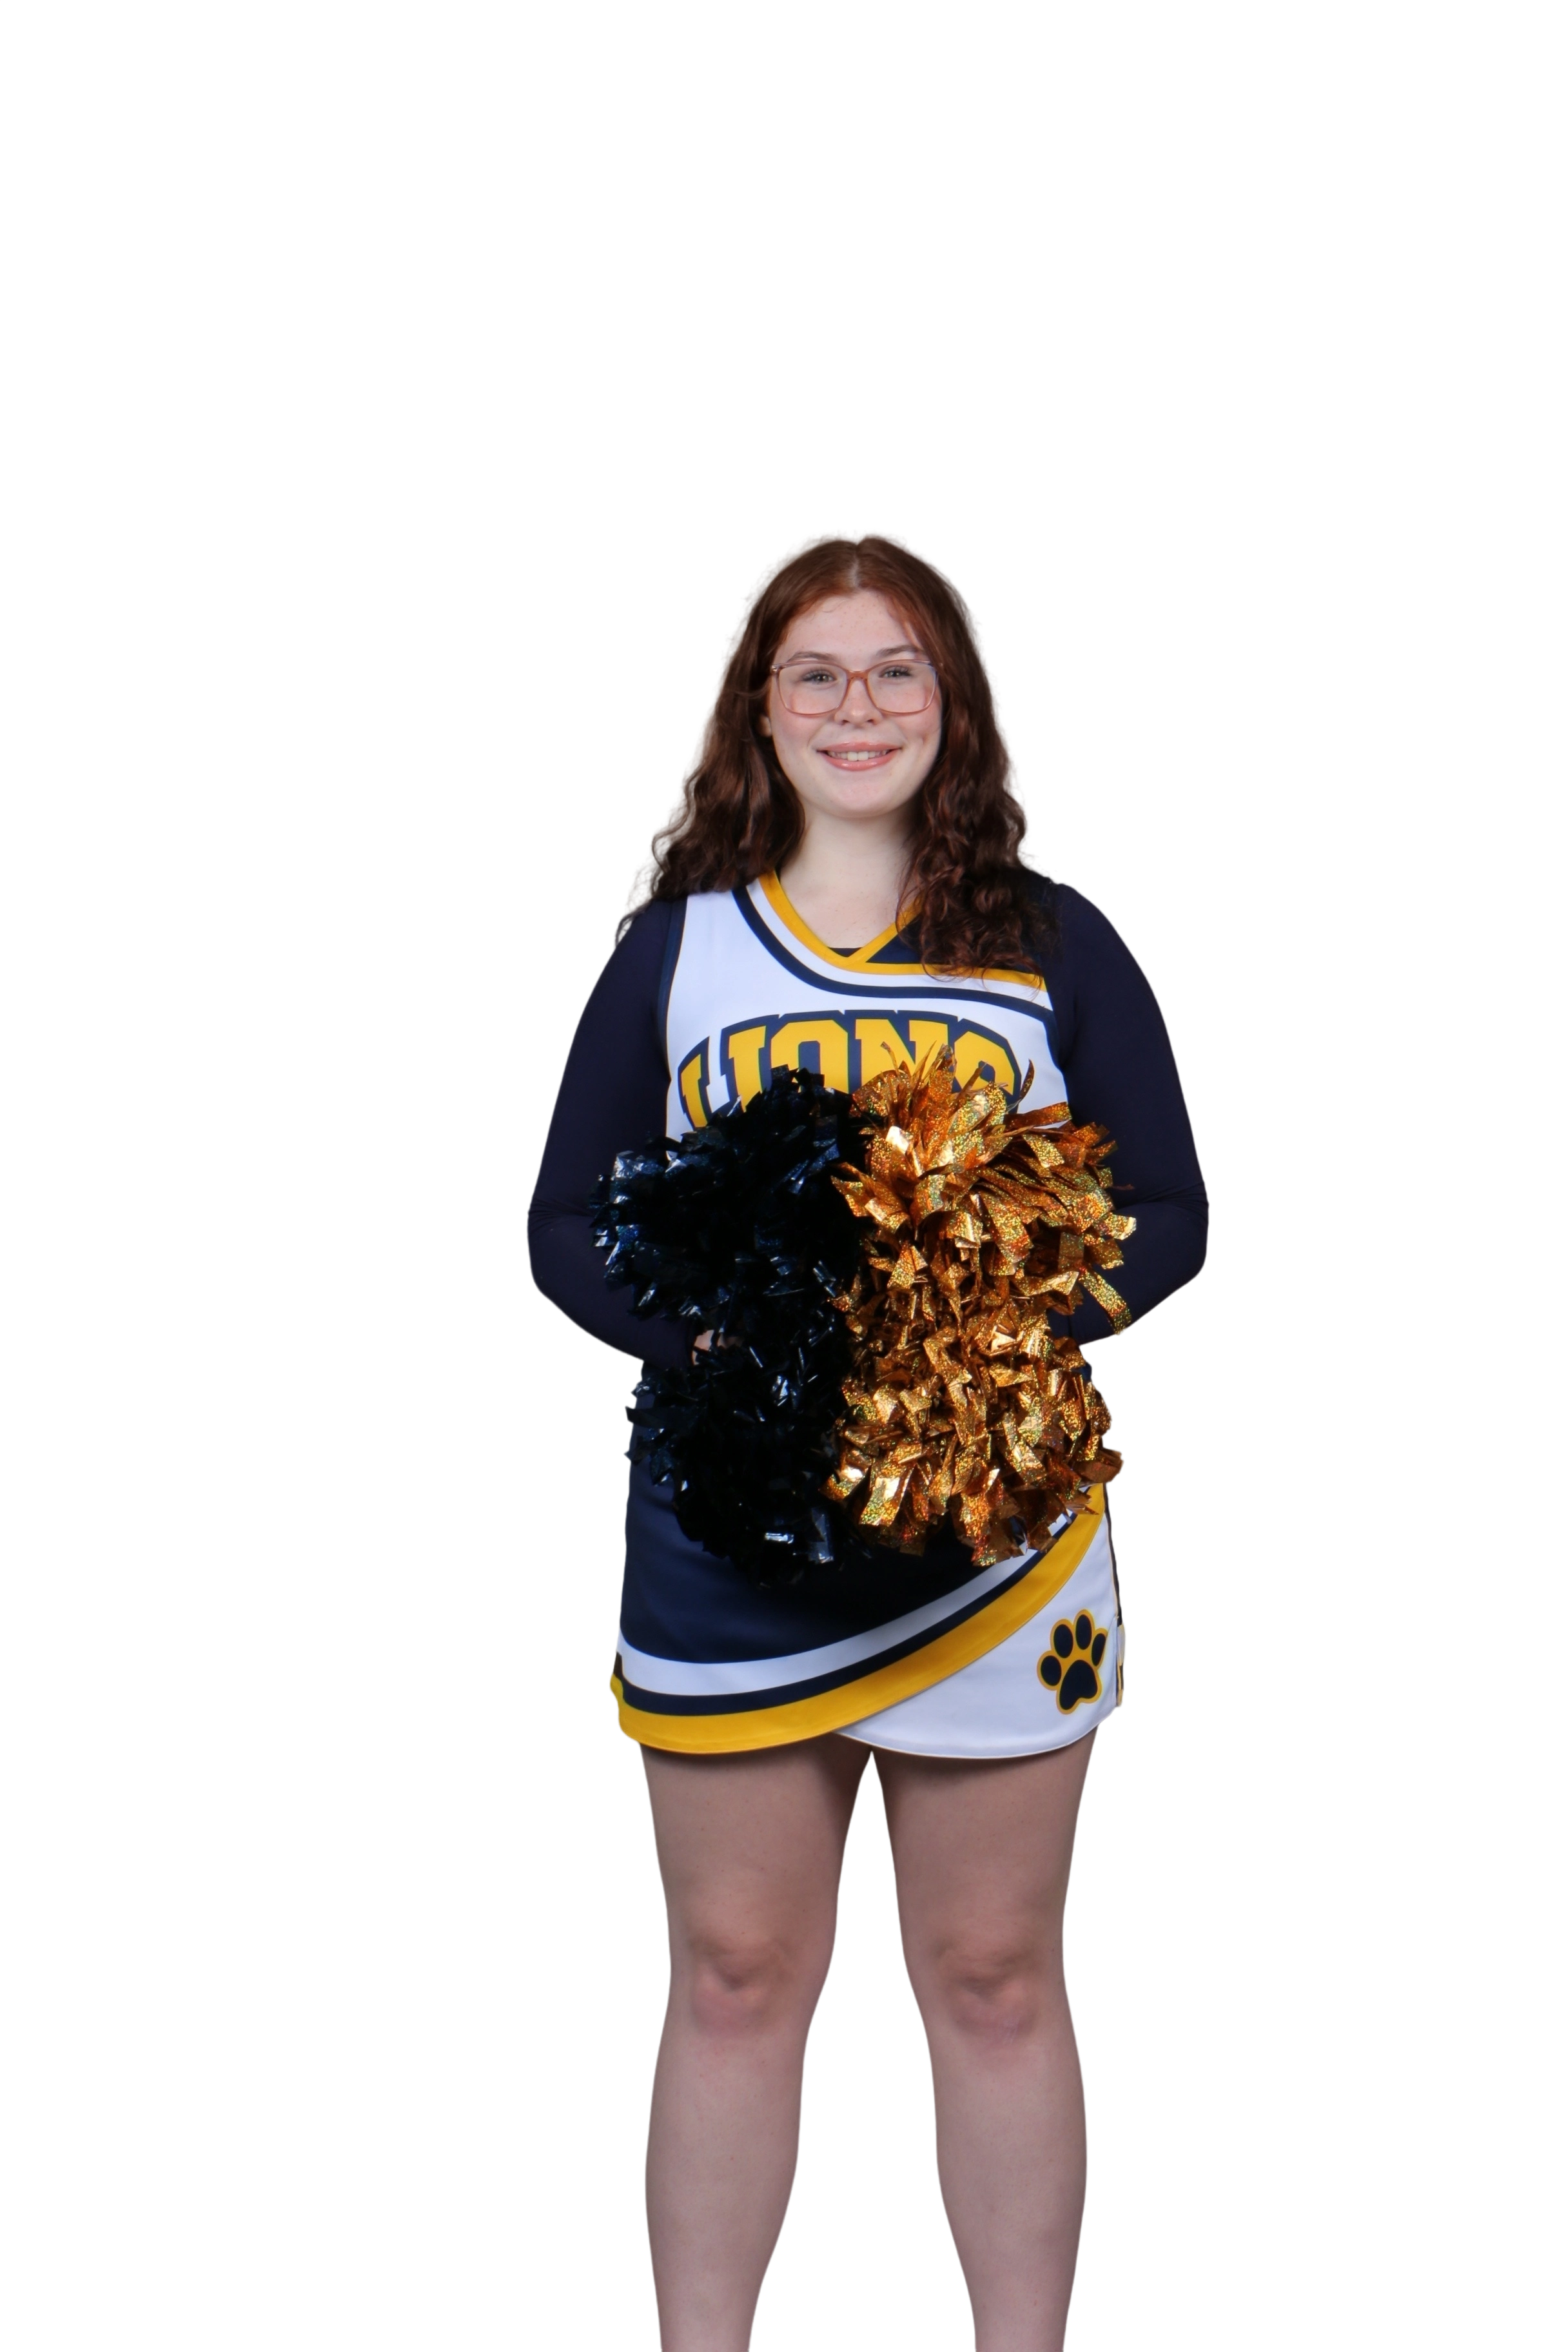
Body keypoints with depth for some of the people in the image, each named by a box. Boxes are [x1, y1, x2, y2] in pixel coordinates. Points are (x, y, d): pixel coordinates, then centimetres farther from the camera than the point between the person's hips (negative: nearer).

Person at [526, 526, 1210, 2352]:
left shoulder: (1055, 943, 5)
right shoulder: (675, 941, 7)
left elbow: (1167, 1215, 4)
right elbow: (566, 1220, 6)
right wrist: (703, 1332, -14)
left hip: (994, 1514, 0)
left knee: (994, 1978, 8)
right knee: (735, 1976, 8)